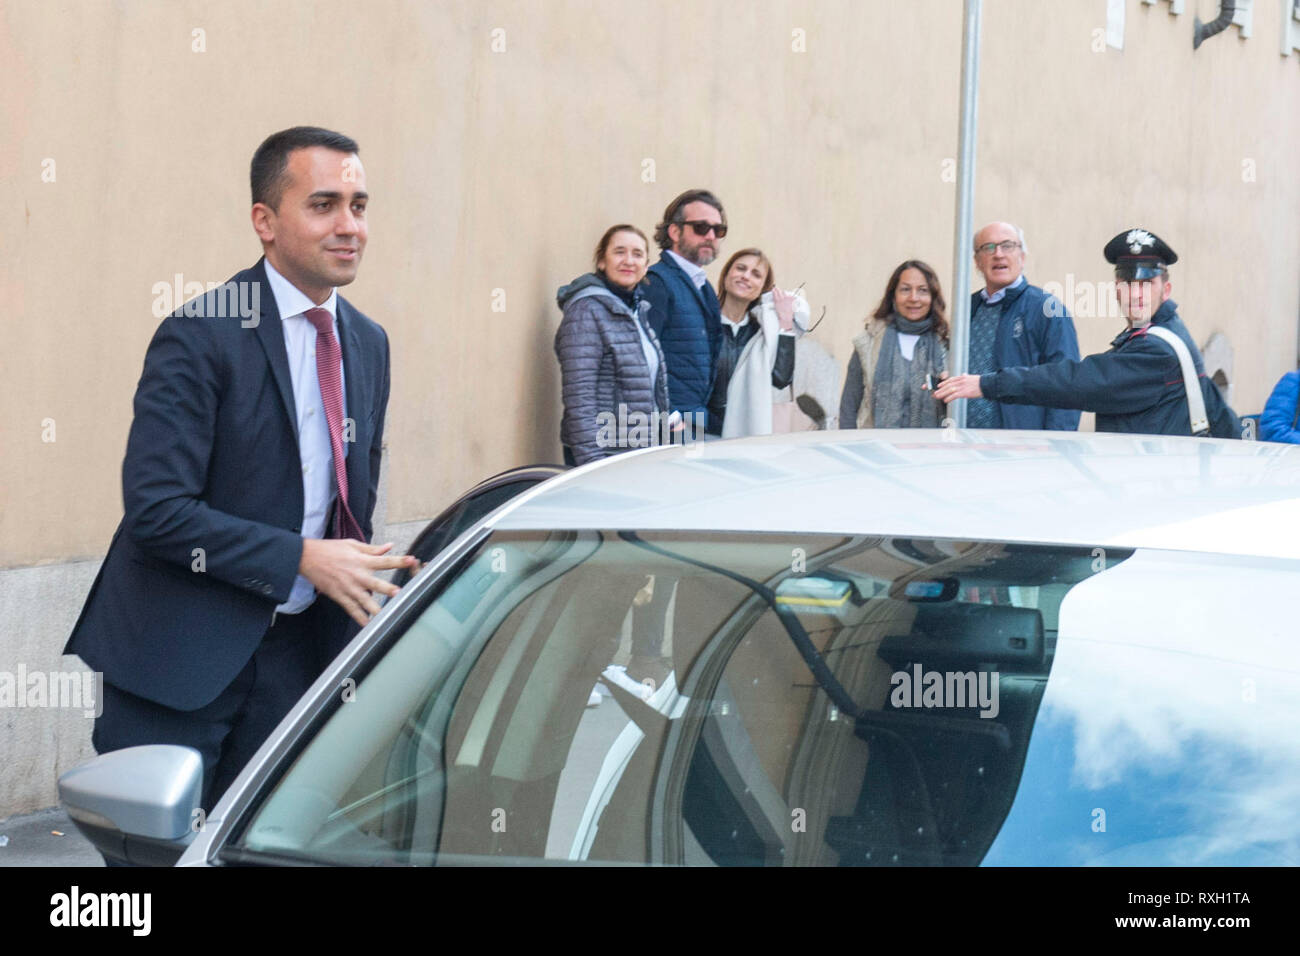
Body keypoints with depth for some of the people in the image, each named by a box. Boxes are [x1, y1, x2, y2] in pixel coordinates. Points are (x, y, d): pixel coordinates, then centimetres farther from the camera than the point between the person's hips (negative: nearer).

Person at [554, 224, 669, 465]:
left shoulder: (639, 310, 16)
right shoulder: (586, 311, -10)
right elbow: (579, 398, -18)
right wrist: (592, 461, -23)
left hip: (640, 448, 8)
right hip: (604, 452, -8)